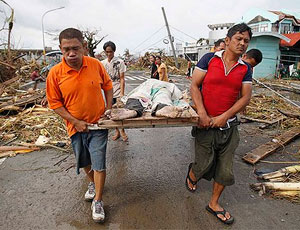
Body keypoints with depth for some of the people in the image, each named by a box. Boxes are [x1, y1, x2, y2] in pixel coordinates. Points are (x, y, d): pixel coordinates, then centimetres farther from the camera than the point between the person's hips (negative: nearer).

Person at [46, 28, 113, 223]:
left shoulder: (95, 64, -10)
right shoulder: (56, 73, -12)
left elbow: (108, 85, 6)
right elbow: (54, 103, -5)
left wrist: (109, 108, -2)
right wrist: (76, 122, -12)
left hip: (98, 123, -1)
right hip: (76, 126, 1)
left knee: (99, 163, -1)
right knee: (84, 162, 20)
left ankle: (97, 201, 18)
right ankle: (93, 183, 50)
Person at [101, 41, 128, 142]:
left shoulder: (119, 62, -4)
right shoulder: (103, 63, 7)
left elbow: (122, 79, -6)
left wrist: (122, 93, -12)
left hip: (118, 91, -3)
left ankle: (122, 131, 16)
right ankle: (117, 131, 23)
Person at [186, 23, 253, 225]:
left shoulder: (245, 69, 6)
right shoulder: (209, 59, -3)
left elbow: (246, 97, 1)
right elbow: (194, 86, -6)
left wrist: (224, 117, -13)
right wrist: (202, 114, -16)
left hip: (229, 125, 4)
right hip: (206, 123, -3)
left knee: (226, 169, 8)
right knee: (204, 164, 5)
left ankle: (214, 204, 31)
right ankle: (192, 173, 43)